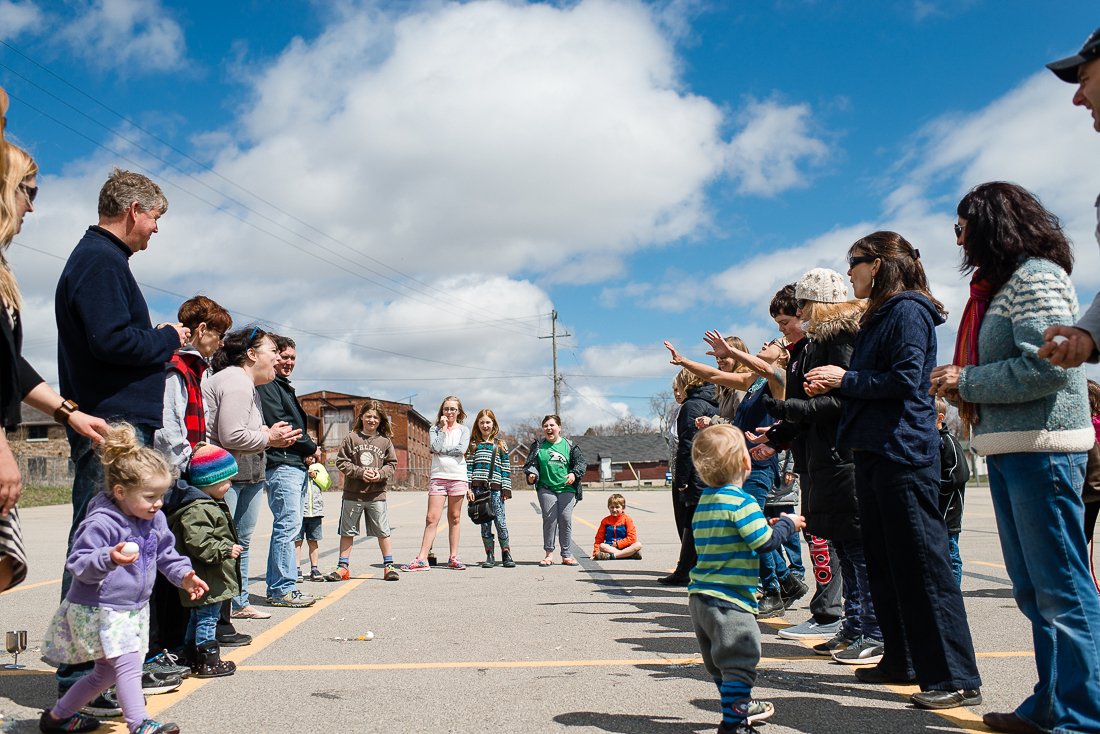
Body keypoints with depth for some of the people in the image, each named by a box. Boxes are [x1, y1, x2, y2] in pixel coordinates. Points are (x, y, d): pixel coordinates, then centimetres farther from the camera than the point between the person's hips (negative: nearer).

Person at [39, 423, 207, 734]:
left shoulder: (155, 520, 0)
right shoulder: (100, 523, -23)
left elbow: (166, 553, 12)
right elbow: (77, 564, -25)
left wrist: (183, 574, -3)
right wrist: (109, 558, -42)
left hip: (135, 607, 8)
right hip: (99, 609, -8)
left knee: (106, 671, 19)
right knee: (128, 663, -18)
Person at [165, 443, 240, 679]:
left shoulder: (211, 504, 12)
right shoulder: (197, 510, -22)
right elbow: (198, 543, -29)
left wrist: (229, 549, 20)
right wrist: (226, 551, -24)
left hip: (209, 578, 11)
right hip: (206, 580, -11)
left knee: (198, 617, 18)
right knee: (208, 618, -3)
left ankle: (195, 659, 28)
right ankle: (209, 662, 4)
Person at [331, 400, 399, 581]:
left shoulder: (385, 441, 4)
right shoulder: (351, 438, 0)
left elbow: (392, 464, 6)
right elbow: (341, 462, -2)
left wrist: (380, 474, -12)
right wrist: (360, 472, -14)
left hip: (377, 494, 0)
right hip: (353, 493, 0)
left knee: (383, 531, 2)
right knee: (347, 532, 9)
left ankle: (389, 566, 13)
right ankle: (343, 567, 20)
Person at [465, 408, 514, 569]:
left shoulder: (500, 444, 11)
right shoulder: (473, 444, 10)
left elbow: (505, 467, 9)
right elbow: (468, 466, 5)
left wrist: (506, 489, 2)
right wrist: (468, 488, -4)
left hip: (495, 488, 0)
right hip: (478, 487, 1)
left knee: (500, 521, -5)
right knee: (484, 523, 3)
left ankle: (506, 554, 6)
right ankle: (490, 556, 10)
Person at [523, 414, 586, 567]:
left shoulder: (569, 445, 9)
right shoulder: (538, 446, 10)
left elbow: (581, 462, 7)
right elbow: (531, 463, 7)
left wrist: (574, 474, -11)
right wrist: (531, 474, -14)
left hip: (567, 488, 0)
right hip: (546, 488, 0)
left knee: (566, 519, -5)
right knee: (549, 519, -9)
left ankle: (567, 555, 5)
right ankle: (549, 554, 3)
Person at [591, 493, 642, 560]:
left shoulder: (627, 519, 3)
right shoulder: (605, 521, 8)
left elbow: (631, 538, -5)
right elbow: (599, 539, 8)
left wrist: (618, 544, -13)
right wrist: (595, 552, -6)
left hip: (625, 547, -1)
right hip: (610, 547, 1)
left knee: (638, 545, -29)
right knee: (602, 546, -31)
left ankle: (611, 555, -37)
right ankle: (631, 554, -37)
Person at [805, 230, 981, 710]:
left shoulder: (907, 311, -9)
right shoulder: (876, 318, 20)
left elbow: (905, 381, -19)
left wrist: (845, 378, -10)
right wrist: (832, 386, 5)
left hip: (903, 454, -10)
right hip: (872, 454, 10)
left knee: (922, 563, -8)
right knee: (884, 564, 14)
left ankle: (956, 678, -2)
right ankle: (902, 661, 25)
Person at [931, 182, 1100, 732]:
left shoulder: (1035, 276, -10)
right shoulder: (996, 285, 19)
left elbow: (1048, 366, -21)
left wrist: (966, 382, -12)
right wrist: (963, 386, 3)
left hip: (1041, 448, -10)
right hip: (1008, 450, 10)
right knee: (1033, 591, 14)